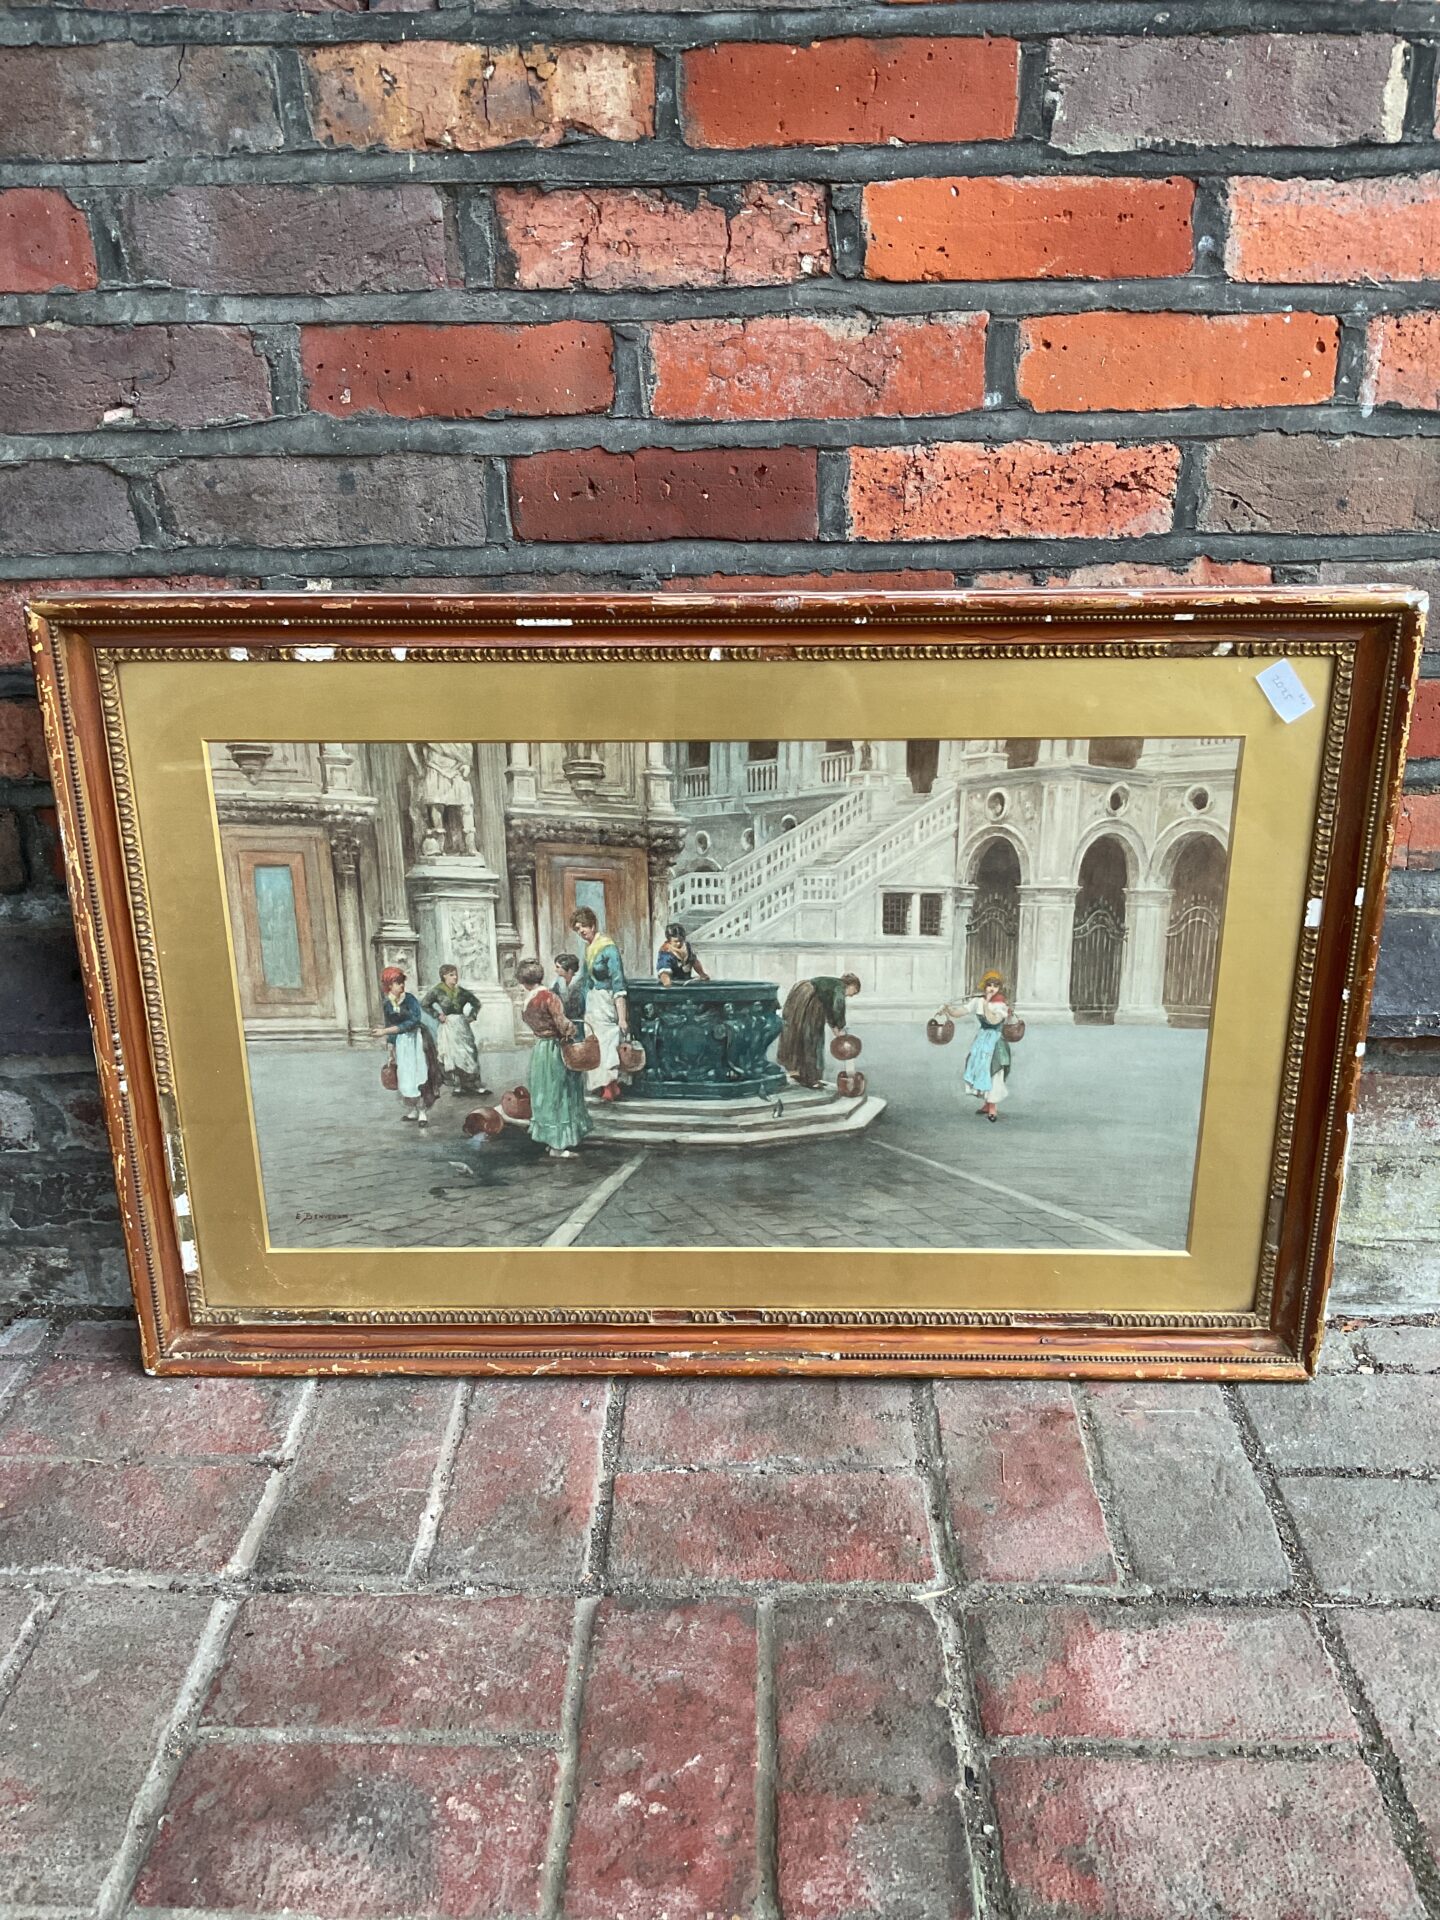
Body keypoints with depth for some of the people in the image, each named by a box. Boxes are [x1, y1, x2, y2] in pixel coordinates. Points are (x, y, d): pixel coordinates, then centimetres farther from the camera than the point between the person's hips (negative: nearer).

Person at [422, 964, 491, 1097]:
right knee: (451, 1055, 0)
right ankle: (457, 1086, 6)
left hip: (462, 1025, 4)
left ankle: (476, 1085, 9)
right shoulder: (437, 990, -4)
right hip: (447, 1026, -4)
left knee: (468, 1054, 4)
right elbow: (424, 1004, -3)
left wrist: (471, 1016, 5)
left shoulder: (461, 991, 6)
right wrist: (437, 1015, -7)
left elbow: (476, 1003, 17)